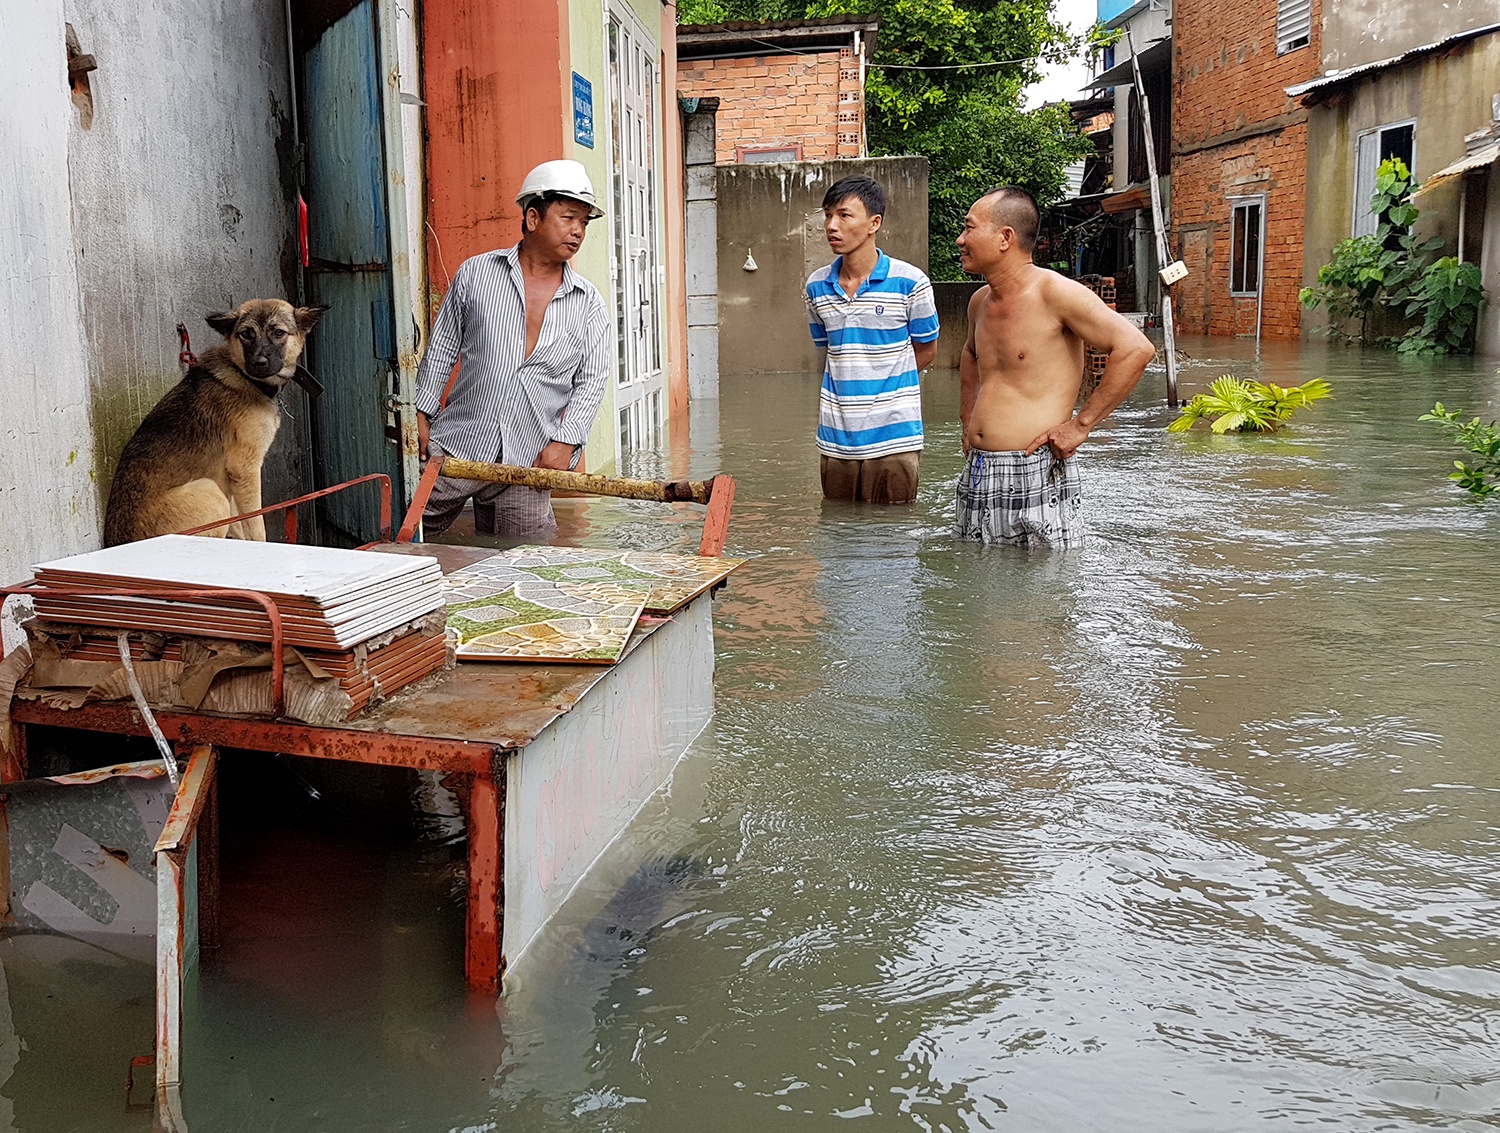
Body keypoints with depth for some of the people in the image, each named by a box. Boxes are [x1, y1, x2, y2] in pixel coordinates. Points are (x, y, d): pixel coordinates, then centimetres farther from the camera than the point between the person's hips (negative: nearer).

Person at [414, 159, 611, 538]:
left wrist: (565, 441, -9)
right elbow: (442, 348, 10)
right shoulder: (476, 273, 5)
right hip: (454, 449, 0)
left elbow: (592, 379, 3)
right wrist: (422, 414, 5)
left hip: (527, 464, 1)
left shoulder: (588, 304, 6)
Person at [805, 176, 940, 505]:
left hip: (892, 438, -4)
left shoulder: (909, 283, -6)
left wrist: (879, 386, 7)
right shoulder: (817, 286, 7)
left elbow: (926, 350, 6)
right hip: (835, 439, 4)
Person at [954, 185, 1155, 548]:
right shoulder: (980, 302, 12)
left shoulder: (1055, 293, -11)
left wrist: (1080, 424, -16)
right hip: (976, 475, 7)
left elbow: (1136, 349, -17)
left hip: (1037, 476, -7)